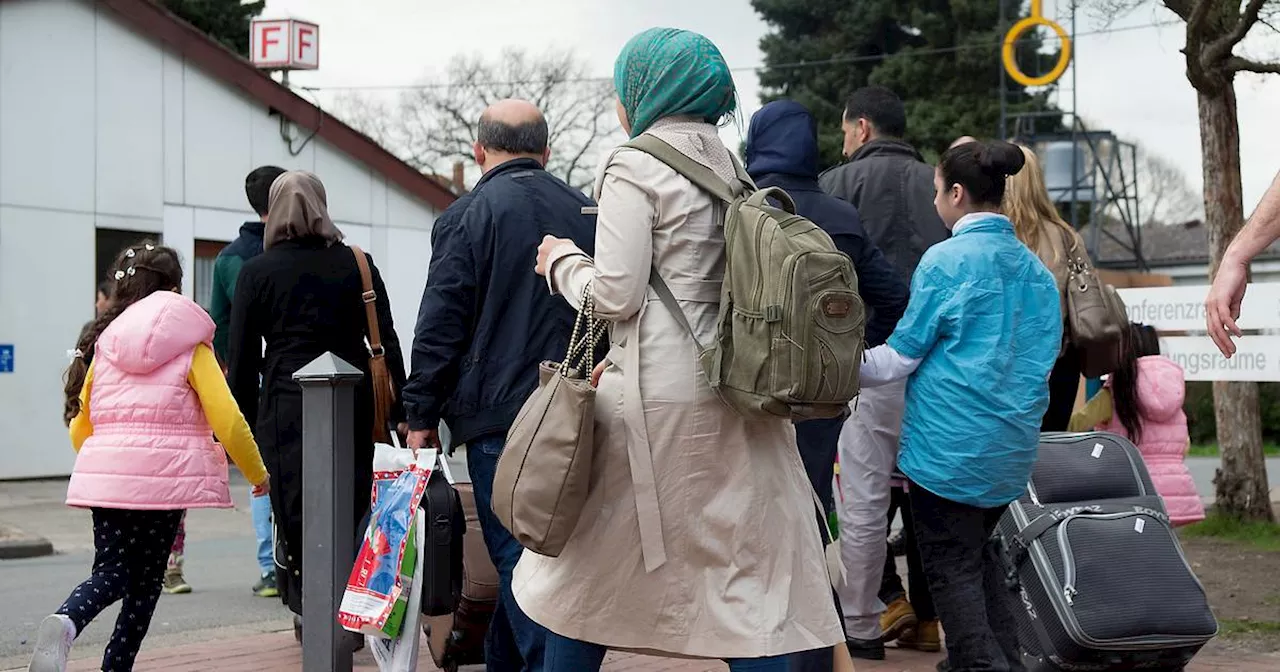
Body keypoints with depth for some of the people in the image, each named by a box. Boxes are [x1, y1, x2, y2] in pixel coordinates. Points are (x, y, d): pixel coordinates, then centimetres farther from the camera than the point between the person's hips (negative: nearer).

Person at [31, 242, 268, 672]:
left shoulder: (103, 345, 14)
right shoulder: (191, 347, 3)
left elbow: (80, 428, 15)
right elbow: (228, 422, -4)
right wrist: (258, 475, 9)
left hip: (104, 475, 3)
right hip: (164, 475, -3)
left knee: (110, 574, 5)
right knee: (145, 580, 9)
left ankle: (66, 624, -25)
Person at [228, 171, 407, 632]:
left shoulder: (256, 272, 1)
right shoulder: (357, 265, 5)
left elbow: (241, 358, 1)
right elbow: (387, 343, 4)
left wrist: (245, 424, 7)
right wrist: (401, 412, 8)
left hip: (286, 406, -2)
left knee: (295, 512, 6)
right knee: (351, 508, 9)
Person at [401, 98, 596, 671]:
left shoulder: (467, 216, -5)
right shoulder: (587, 212, 11)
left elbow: (439, 328, -8)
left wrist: (421, 416, -2)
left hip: (500, 413, -5)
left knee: (518, 558, -3)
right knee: (532, 553, 14)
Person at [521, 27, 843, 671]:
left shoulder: (634, 166, -7)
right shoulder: (732, 169, 15)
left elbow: (616, 293, -12)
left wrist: (563, 262, 7)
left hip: (658, 400, -6)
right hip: (737, 399, 6)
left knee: (589, 573, 9)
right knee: (754, 580, 3)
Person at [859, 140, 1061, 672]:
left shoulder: (946, 261, -12)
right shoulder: (1036, 270, 9)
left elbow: (899, 357, -9)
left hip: (951, 444, -7)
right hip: (1013, 448, 7)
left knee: (952, 567, 1)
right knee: (981, 554, 21)